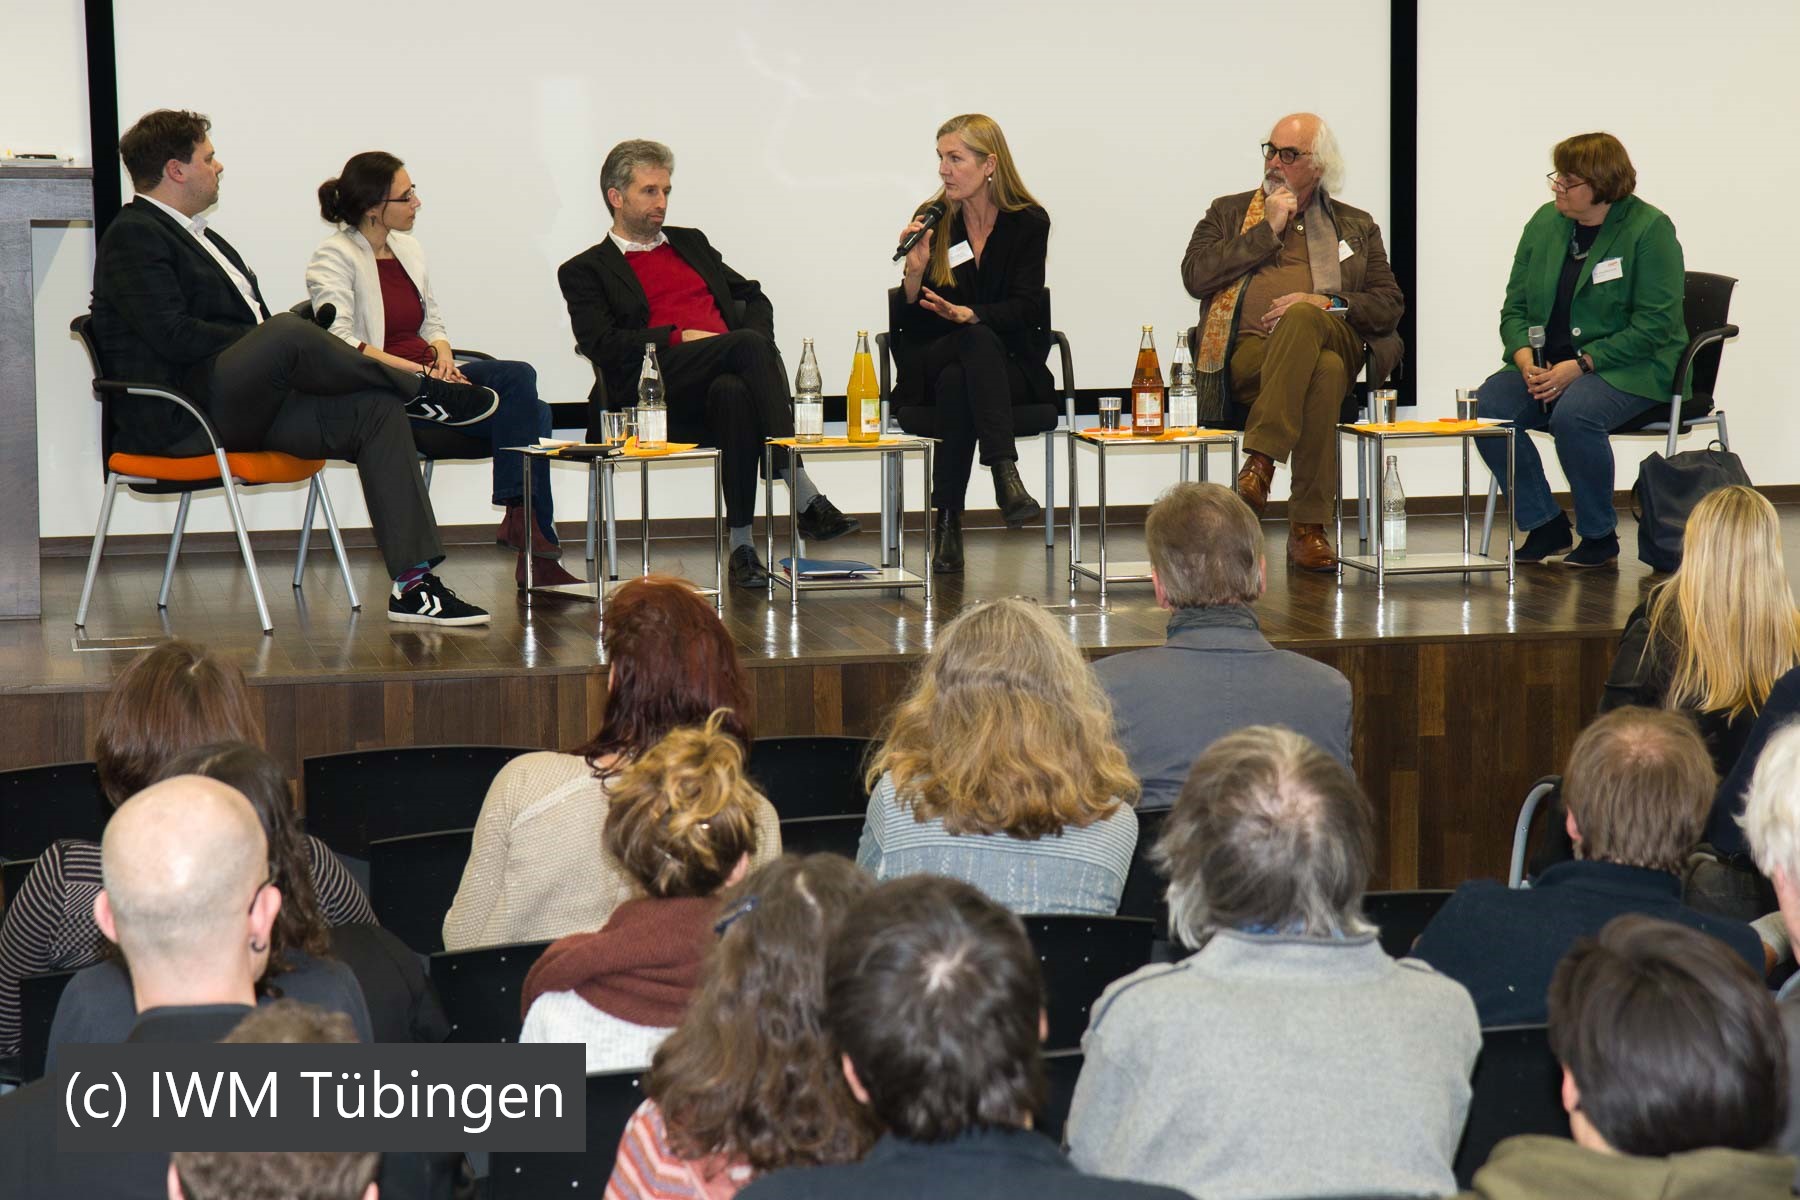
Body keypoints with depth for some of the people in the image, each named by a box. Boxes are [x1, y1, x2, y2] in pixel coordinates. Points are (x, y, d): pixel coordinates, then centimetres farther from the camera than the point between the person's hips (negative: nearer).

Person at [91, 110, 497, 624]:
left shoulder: (198, 236, 25)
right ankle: (418, 389, -9)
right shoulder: (133, 236, -5)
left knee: (376, 412, -10)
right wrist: (270, 341, -12)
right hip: (178, 419, -10)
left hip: (245, 408, 10)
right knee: (287, 331, -34)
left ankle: (413, 585, -15)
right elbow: (173, 335, -18)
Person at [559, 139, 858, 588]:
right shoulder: (585, 271, 14)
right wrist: (681, 338, -9)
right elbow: (602, 345, -1)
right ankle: (806, 501, -41)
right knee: (748, 346, -34)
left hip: (726, 375, 4)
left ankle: (741, 544, -40)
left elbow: (754, 298, 28)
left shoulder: (690, 243, 31)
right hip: (658, 389, -4)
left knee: (733, 393, -37)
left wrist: (755, 341, 5)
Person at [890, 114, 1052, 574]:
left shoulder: (1029, 222, 1)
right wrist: (914, 270, -19)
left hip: (1012, 369, 0)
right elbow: (909, 323, 0)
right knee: (978, 342, -36)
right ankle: (1005, 473, -49)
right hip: (930, 371, 1)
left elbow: (1025, 310, -10)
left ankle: (948, 520, -38)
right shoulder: (931, 221, 5)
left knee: (957, 383, -37)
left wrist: (968, 314, -27)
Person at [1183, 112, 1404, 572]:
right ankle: (1308, 525, -41)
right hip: (1251, 353, -1)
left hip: (1334, 341, 1)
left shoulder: (1357, 227, 25)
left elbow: (1389, 304, 15)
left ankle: (1261, 461, -42)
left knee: (1302, 319, -39)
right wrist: (1268, 230, 4)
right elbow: (1195, 276, 5)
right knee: (1324, 372, -38)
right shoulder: (1228, 213, 24)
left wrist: (1328, 304, -5)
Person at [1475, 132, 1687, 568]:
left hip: (1629, 368, -6)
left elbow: (1654, 324, -14)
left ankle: (1600, 535, -13)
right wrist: (1525, 358, -10)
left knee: (1574, 414, -36)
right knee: (1488, 404, -22)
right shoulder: (1544, 222, 9)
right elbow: (1515, 306, 11)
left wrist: (1581, 365, -21)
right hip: (1547, 363, 6)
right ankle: (1545, 526, -8)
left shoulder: (1649, 229, -9)